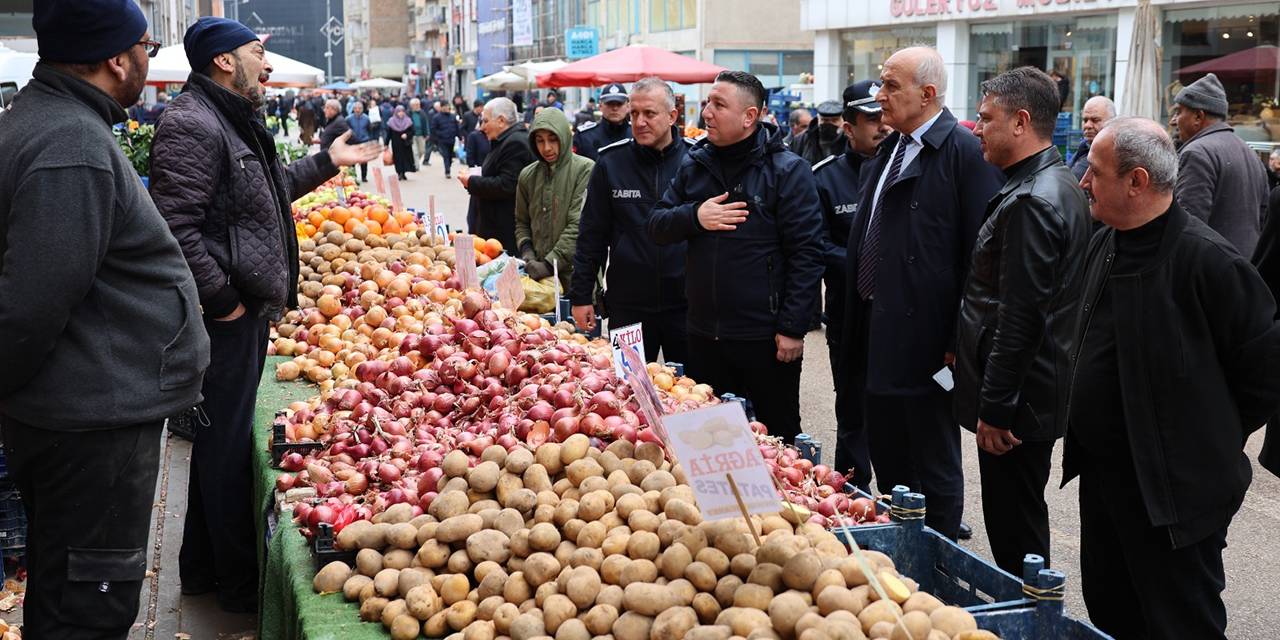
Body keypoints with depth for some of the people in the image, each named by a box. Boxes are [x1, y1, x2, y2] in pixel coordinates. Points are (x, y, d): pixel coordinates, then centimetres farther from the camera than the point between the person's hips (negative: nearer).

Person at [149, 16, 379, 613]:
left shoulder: (235, 122, 18)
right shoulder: (191, 124, -16)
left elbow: (266, 191, 35)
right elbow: (176, 227, -24)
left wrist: (325, 162, 34)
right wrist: (222, 299, -21)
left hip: (247, 310, 11)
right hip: (225, 317, -11)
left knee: (222, 439, 18)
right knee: (228, 445, -1)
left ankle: (202, 567, 31)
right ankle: (239, 583, 10)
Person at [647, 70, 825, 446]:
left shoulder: (787, 171, -8)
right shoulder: (694, 165, 8)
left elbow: (806, 254, -11)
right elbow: (655, 227, 9)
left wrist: (793, 328, -14)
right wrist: (695, 217, -11)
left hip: (765, 339, -5)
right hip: (703, 334, 5)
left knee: (779, 438, 8)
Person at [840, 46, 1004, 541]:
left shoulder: (964, 152, -14)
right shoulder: (885, 154, 13)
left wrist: (962, 340, -19)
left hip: (926, 341, -9)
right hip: (880, 337, 9)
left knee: (934, 468, 4)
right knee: (886, 458, 18)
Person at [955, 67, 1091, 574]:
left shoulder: (1030, 201, -20)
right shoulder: (1062, 187, 13)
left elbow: (1021, 319, -23)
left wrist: (995, 409, -19)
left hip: (1017, 399, -11)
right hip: (1044, 390, 11)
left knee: (1013, 526, -1)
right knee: (1018, 519, 19)